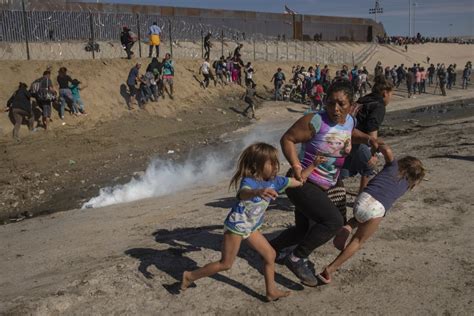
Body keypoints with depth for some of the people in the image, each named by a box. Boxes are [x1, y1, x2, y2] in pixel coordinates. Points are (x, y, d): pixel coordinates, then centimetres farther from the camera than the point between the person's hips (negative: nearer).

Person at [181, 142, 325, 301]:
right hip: (235, 226, -7)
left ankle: (271, 291, 21)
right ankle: (190, 276, 16)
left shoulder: (275, 181, -7)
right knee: (225, 264, 2)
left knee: (270, 254, 7)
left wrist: (313, 164, -6)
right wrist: (259, 192, -79)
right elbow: (243, 194, -56)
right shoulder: (248, 182, -31)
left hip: (251, 227, 8)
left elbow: (298, 181, 4)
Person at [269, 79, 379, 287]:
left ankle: (271, 249, 45)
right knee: (334, 221, -23)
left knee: (305, 230, 21)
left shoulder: (349, 121, 1)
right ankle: (297, 258, -8)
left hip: (321, 188, 9)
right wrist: (295, 165, -30)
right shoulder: (315, 121, -21)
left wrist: (369, 139, 6)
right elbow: (287, 139, -16)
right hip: (302, 184, -8)